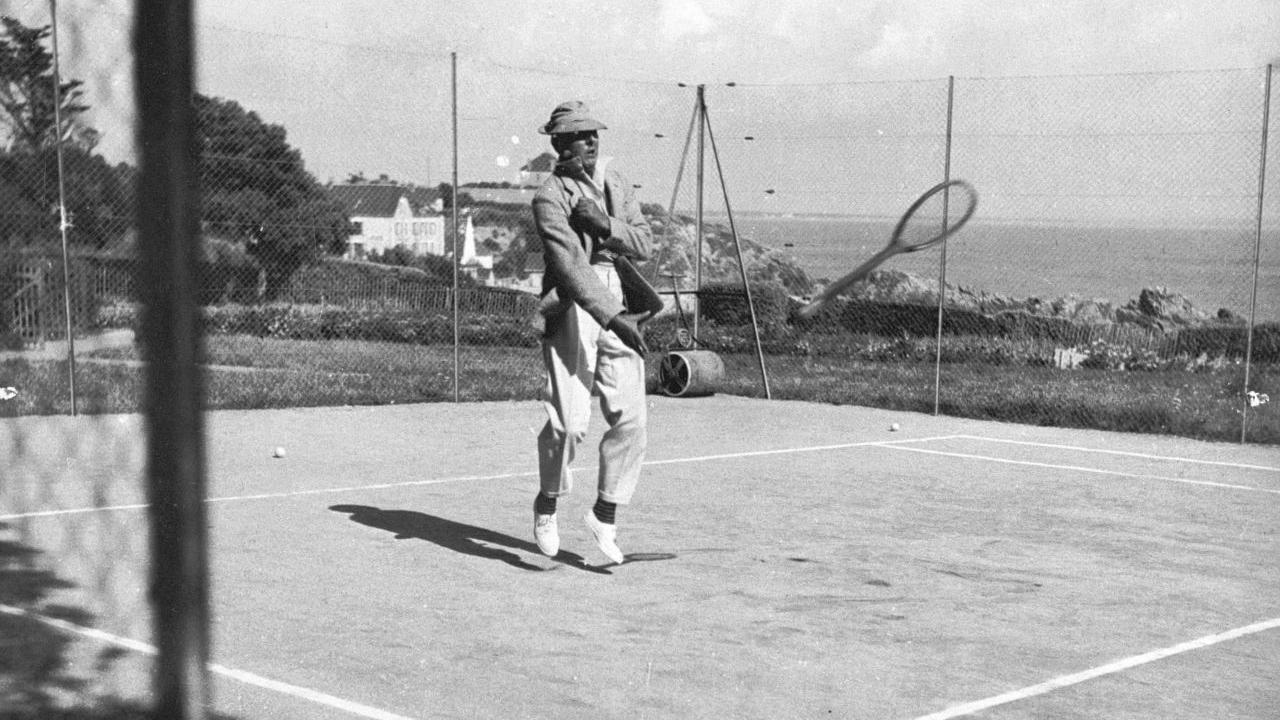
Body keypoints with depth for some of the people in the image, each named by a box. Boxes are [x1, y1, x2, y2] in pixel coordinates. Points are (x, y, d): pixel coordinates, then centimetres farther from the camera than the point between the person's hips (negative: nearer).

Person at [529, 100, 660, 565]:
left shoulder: (615, 183, 15)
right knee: (570, 422, -11)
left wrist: (606, 224, -13)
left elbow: (645, 244, 6)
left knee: (631, 419, -1)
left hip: (619, 303, 6)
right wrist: (612, 317, -29)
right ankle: (547, 503, 15)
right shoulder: (550, 197, -6)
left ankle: (605, 516, 14)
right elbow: (569, 265, -19)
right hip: (572, 306, -6)